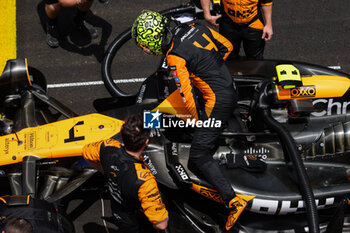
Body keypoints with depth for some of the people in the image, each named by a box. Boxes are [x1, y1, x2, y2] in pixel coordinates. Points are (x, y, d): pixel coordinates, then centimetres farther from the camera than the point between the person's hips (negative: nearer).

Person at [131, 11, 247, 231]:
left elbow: (186, 94, -16)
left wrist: (198, 119, 0)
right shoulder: (196, 27, 5)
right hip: (231, 88, 9)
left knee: (199, 155, -6)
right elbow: (227, 47, 15)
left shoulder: (175, 56, -17)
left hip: (217, 101, -9)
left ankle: (233, 200, -10)